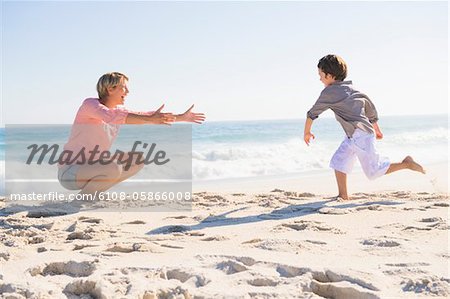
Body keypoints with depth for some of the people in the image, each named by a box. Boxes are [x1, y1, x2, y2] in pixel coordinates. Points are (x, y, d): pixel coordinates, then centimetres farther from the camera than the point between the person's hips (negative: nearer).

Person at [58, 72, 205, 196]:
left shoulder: (118, 111, 10)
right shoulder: (90, 104, -15)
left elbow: (141, 116, 9)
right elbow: (111, 117, -34)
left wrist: (181, 117, 2)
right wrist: (150, 119, -43)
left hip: (93, 166, 9)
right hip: (70, 172, -9)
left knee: (138, 159, 4)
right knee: (113, 168, -34)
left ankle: (94, 191, 7)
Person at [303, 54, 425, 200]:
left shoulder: (328, 92, -8)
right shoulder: (351, 88, 15)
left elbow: (312, 114, -1)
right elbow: (370, 107, 21)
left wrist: (307, 132, 14)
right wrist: (376, 128, 30)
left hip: (360, 134, -9)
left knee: (373, 170, -2)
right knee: (338, 161, 8)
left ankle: (406, 163, 4)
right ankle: (343, 196, 8)